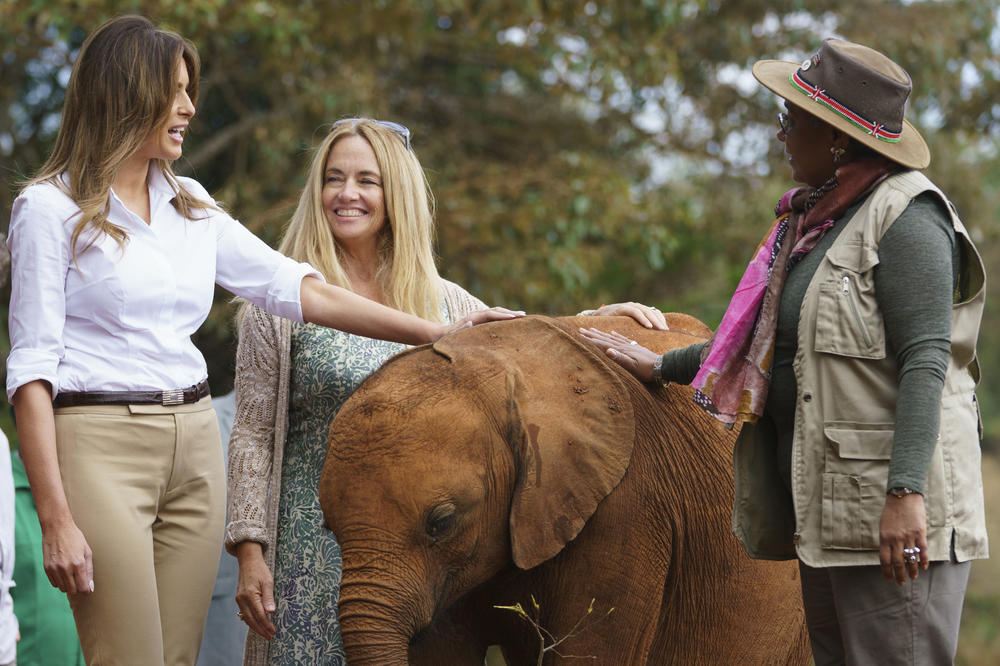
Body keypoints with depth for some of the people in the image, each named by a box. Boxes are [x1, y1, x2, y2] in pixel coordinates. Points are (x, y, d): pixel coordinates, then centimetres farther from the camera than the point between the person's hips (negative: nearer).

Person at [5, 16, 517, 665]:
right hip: (100, 444, -6)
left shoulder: (191, 205, 16)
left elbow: (300, 289, 12)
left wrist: (438, 332, 4)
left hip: (195, 444, 6)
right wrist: (56, 518, -16)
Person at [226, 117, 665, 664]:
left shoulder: (442, 301, 10)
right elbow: (253, 434, -1)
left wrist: (599, 319, 8)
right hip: (316, 543, -3)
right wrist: (249, 550, -8)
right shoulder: (281, 303, 0)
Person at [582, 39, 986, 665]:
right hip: (827, 504, 10)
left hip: (896, 513, -10)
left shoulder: (905, 218, -12)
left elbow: (925, 363, -20)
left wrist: (904, 493, -28)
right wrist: (660, 368, 29)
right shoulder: (813, 219, 17)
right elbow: (766, 339, 27)